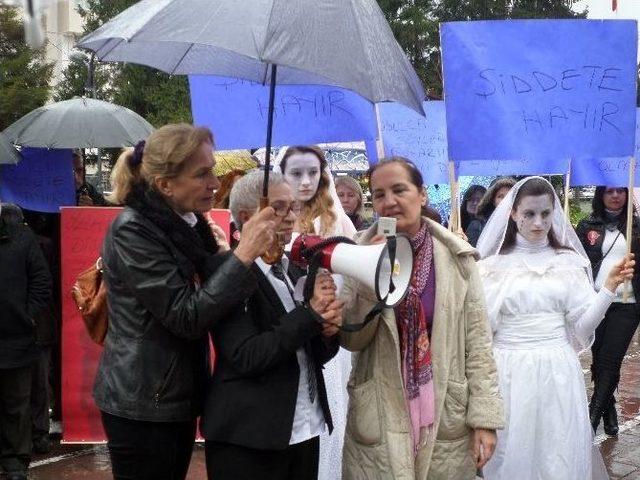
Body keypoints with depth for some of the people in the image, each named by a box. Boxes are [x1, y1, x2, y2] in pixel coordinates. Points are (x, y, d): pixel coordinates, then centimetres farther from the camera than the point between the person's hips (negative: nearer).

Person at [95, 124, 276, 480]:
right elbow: (187, 316, -24)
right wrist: (245, 255, -26)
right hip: (142, 402, -8)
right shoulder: (133, 231, -19)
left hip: (179, 397, 8)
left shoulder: (188, 223, 6)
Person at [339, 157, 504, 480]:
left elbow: (477, 338, -1)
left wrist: (484, 417, -5)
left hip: (447, 418, 0)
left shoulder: (456, 257, -1)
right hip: (380, 421, 0)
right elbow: (351, 340, -5)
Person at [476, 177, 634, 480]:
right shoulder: (494, 265, -1)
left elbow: (583, 324, 2)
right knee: (512, 454, 7)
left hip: (557, 371, 1)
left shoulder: (569, 261, 4)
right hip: (511, 371, -1)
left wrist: (609, 286, -9)